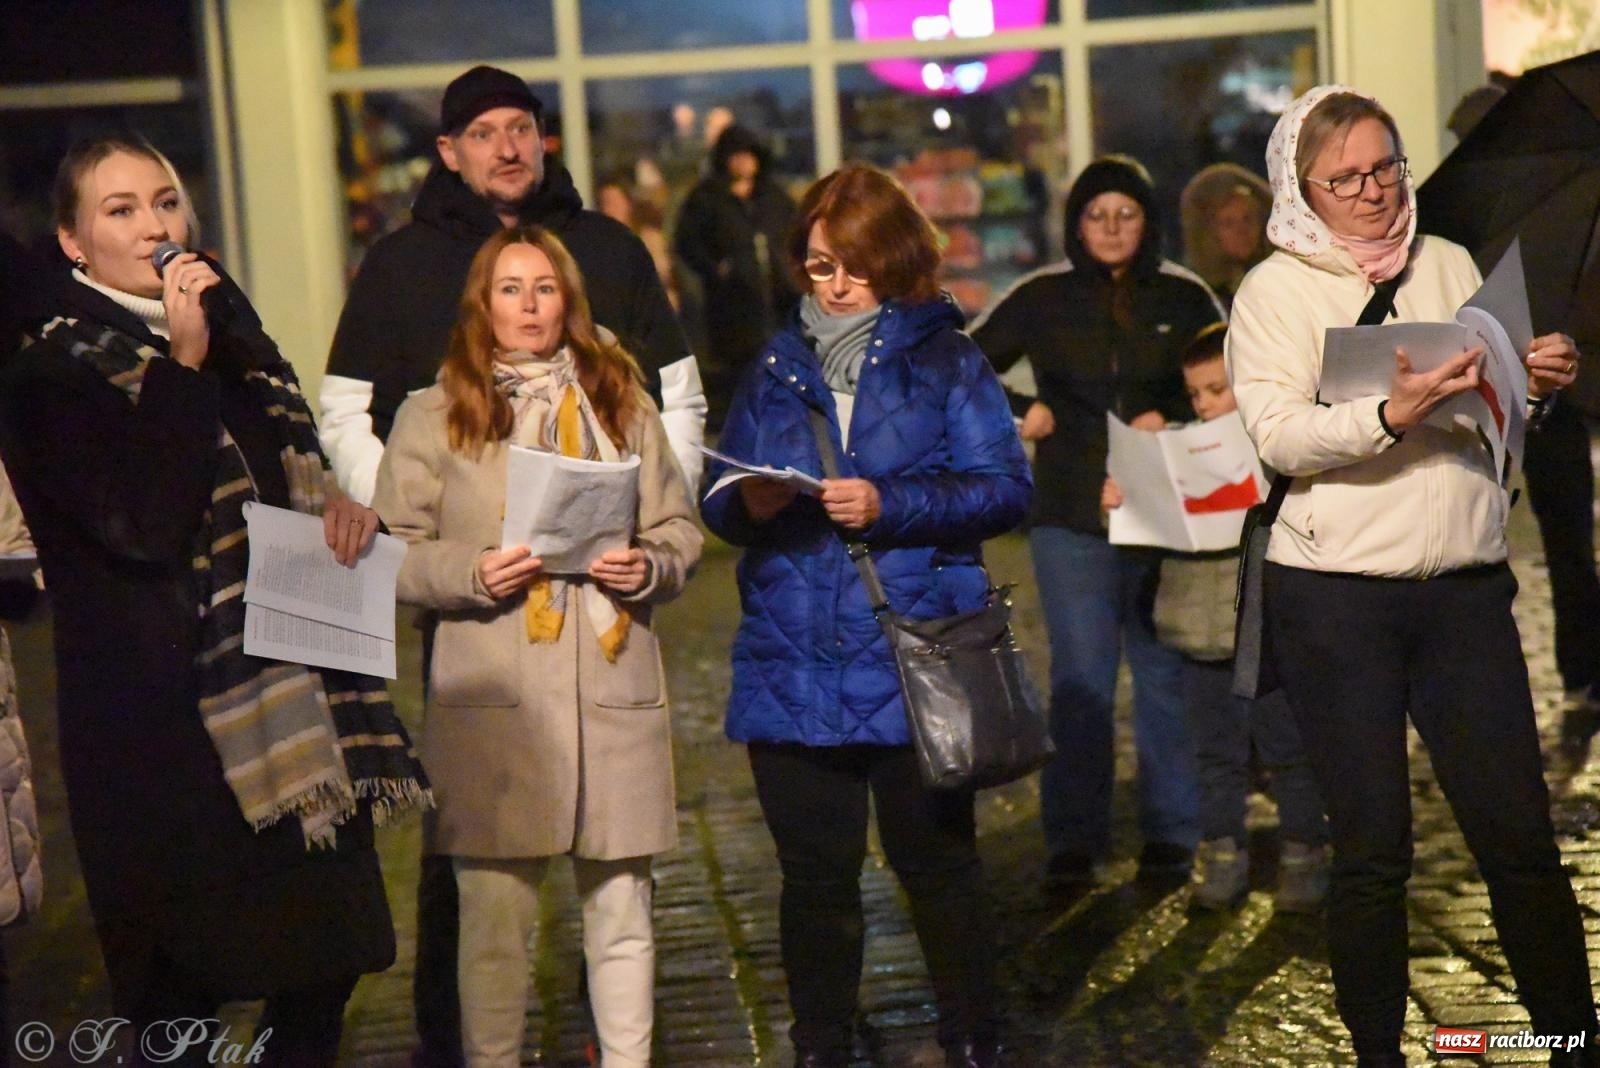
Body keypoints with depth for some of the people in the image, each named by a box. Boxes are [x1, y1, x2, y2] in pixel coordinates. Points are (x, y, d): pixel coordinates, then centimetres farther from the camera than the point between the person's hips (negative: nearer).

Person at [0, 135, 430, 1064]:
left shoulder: (236, 342, 17)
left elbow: (301, 478, 27)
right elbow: (141, 524, -17)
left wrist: (344, 508, 3)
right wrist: (183, 364, -19)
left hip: (298, 702, 7)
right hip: (168, 722, -7)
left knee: (324, 967, 9)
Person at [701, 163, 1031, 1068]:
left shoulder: (944, 358, 2)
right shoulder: (777, 368, 12)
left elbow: (1006, 487, -8)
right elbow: (719, 502, 11)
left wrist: (889, 506, -18)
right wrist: (747, 506, -12)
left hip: (915, 667, -3)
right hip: (793, 672, 3)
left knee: (937, 862, 8)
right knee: (816, 876, 9)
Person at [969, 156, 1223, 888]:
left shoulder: (1185, 297, 5)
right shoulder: (1041, 298, 4)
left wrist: (1171, 419, -5)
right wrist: (1018, 412, -3)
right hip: (1070, 518, 0)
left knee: (1166, 674, 5)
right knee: (1079, 680, -2)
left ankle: (1170, 835, 15)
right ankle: (1072, 842, 4)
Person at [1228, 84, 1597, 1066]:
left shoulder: (1450, 266, 12)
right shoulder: (1276, 289, 1)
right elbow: (1280, 436, -12)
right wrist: (1395, 411, -26)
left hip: (1465, 587, 3)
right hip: (1335, 595, -3)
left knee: (1521, 833, 3)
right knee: (1373, 849, 2)